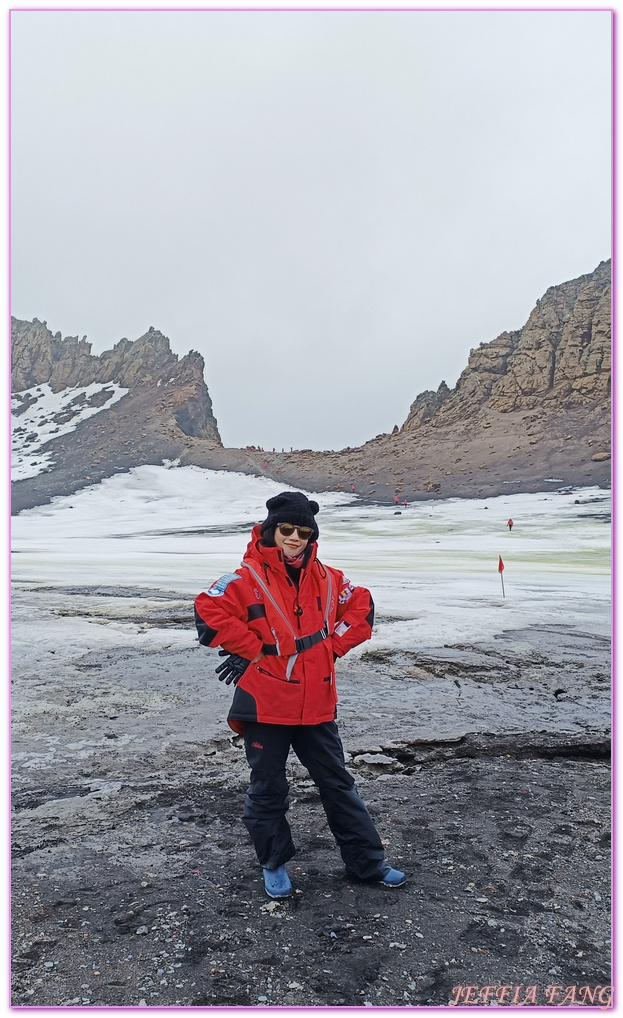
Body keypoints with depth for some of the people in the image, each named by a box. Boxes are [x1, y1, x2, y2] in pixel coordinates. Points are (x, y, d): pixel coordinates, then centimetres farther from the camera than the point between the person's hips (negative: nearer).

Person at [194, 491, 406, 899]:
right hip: (266, 705, -4)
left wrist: (331, 645, 1)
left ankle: (367, 861, 31)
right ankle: (274, 864, 35)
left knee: (338, 783, 17)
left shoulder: (327, 579, 2)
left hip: (317, 704, 4)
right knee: (268, 789, 13)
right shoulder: (248, 579, -13)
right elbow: (209, 613, -23)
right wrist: (255, 649, -17)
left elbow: (361, 608, 13)